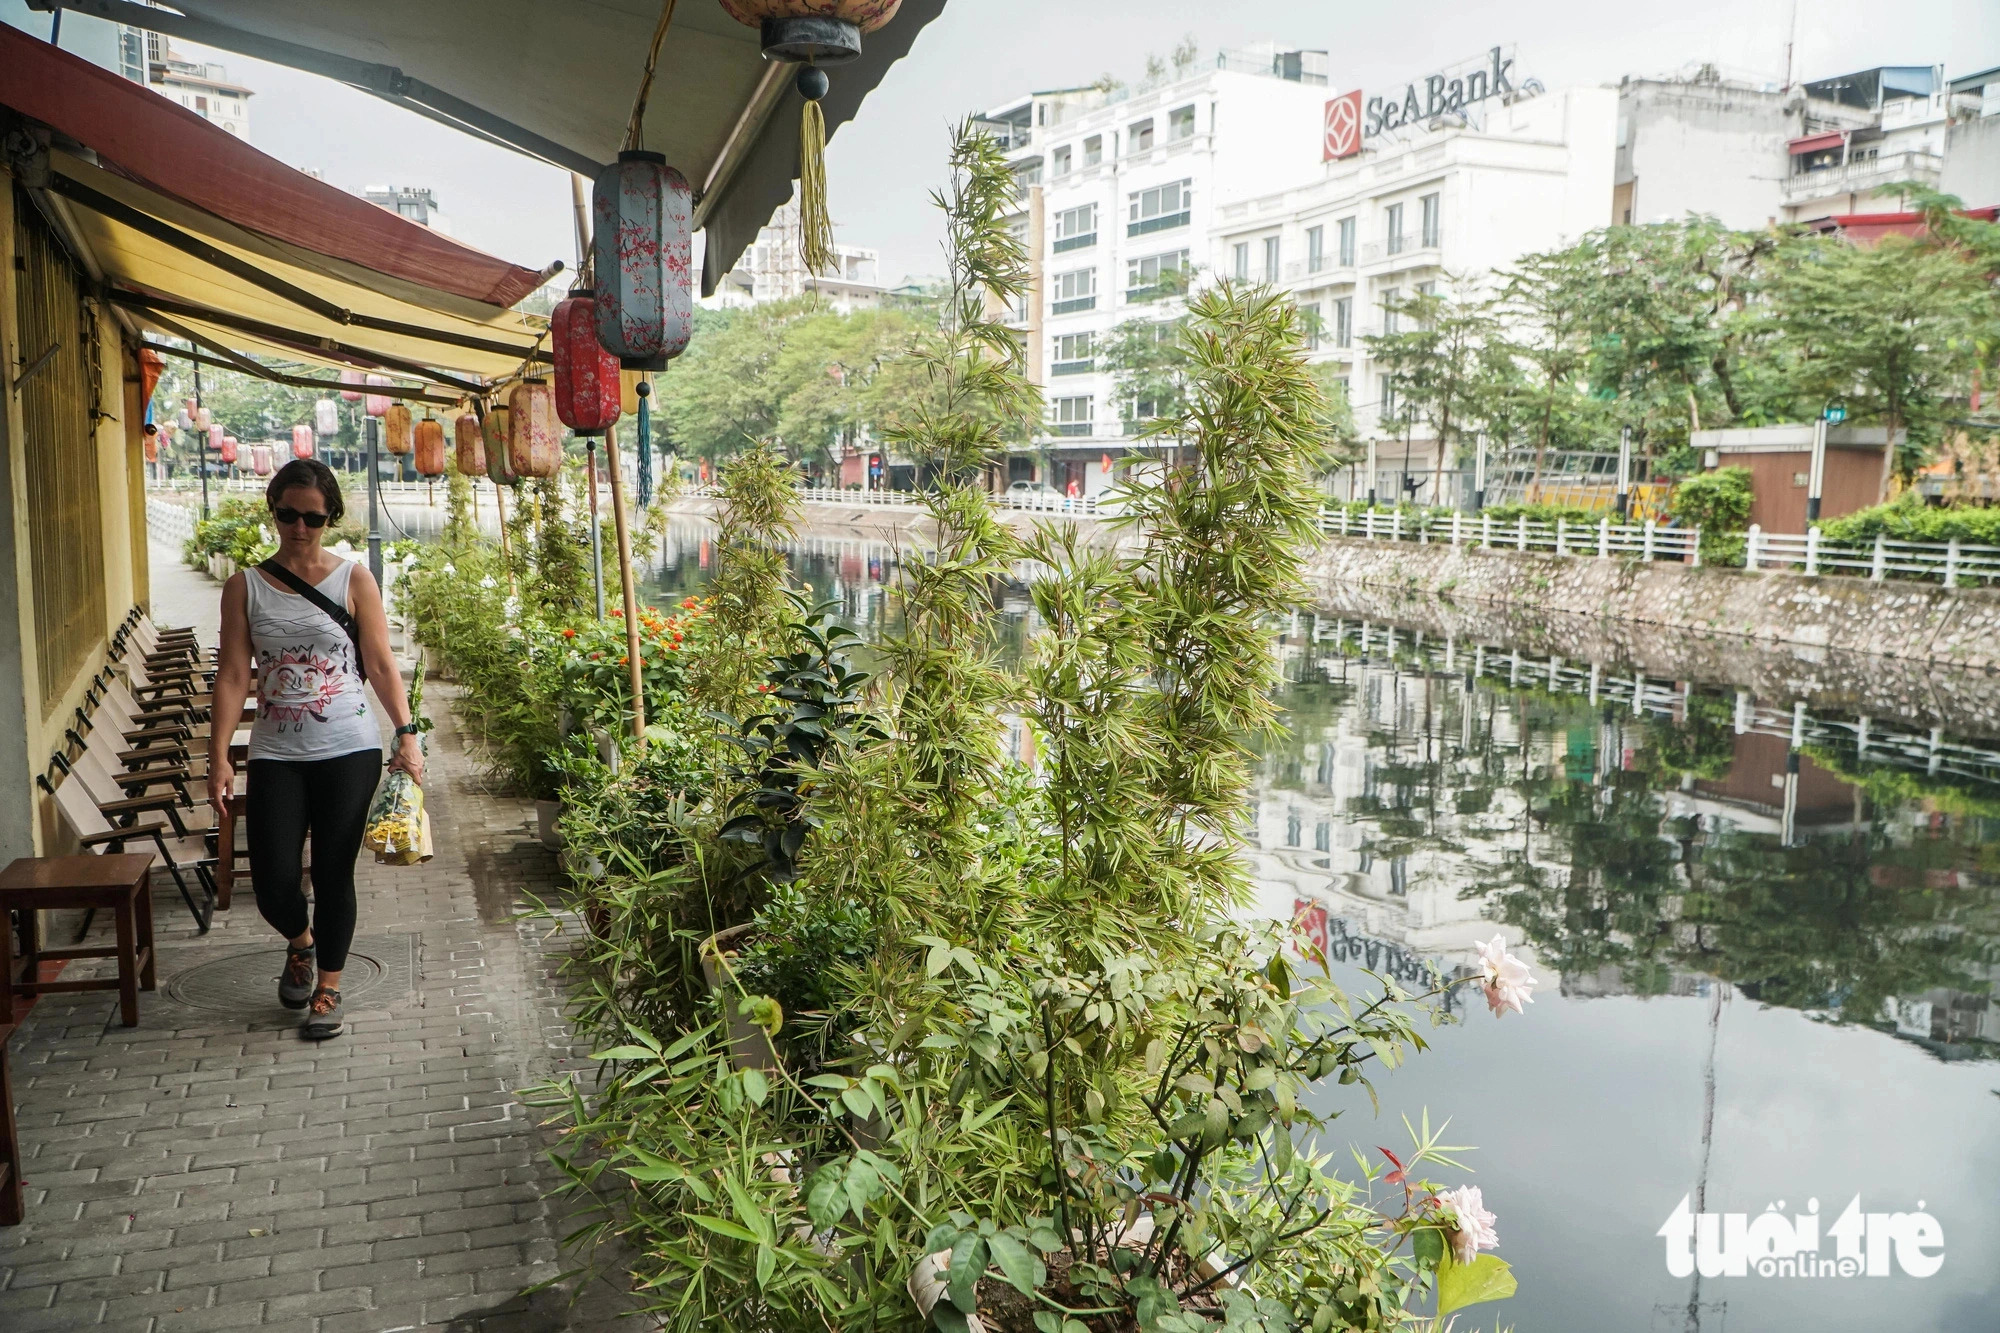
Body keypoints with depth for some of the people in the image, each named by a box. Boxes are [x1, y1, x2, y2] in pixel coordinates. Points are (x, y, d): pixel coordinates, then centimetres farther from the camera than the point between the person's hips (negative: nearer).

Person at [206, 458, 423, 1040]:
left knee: (334, 873, 2)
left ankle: (328, 987, 20)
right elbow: (233, 675, 1)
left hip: (349, 751, -1)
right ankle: (300, 942, 33)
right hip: (276, 754, 1)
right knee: (273, 880, -2)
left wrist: (407, 733, -10)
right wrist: (219, 755, -5)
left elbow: (381, 665, -1)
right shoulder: (245, 586, 3)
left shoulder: (354, 580, 0)